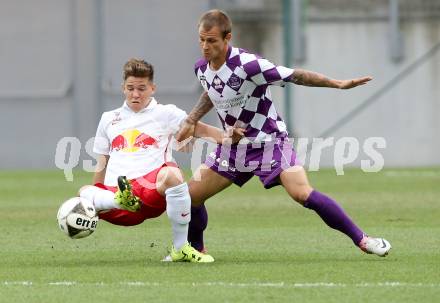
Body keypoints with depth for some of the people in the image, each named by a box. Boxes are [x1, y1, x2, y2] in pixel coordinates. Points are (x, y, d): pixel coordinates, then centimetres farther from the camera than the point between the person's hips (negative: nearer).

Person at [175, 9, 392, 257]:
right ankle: (196, 249, 25)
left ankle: (361, 239, -13)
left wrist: (338, 84, -28)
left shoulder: (247, 64, -26)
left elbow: (294, 76, -23)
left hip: (269, 141, -6)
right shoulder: (202, 68, -4)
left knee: (303, 194, -24)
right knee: (190, 196, -1)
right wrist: (191, 121, 13)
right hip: (233, 146, 6)